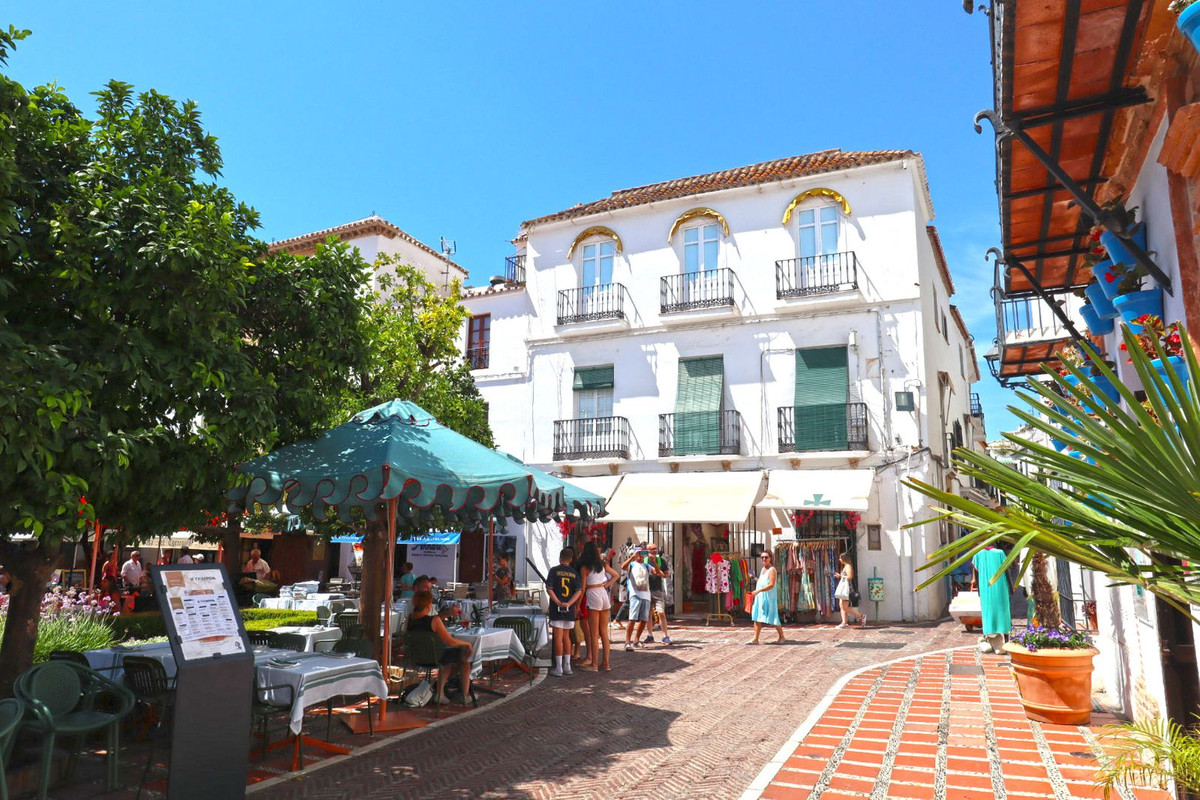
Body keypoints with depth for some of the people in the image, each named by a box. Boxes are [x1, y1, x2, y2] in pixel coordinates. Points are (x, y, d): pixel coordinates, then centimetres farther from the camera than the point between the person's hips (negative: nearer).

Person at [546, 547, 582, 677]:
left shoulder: (554, 571, -3)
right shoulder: (574, 573, 6)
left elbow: (549, 589, -12)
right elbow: (579, 591, -5)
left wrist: (559, 603, -15)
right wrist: (568, 604, -12)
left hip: (556, 609, -4)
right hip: (569, 610, 4)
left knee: (558, 638, -1)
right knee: (566, 637, 16)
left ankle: (558, 668, 0)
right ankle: (567, 666, 20)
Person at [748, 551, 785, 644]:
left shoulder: (772, 570, -10)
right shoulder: (763, 569, 15)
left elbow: (771, 585, -21)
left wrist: (758, 590, -26)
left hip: (768, 597, -8)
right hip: (759, 597, 8)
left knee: (773, 618, 1)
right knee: (757, 618, 3)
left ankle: (781, 637, 18)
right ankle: (755, 639, 3)